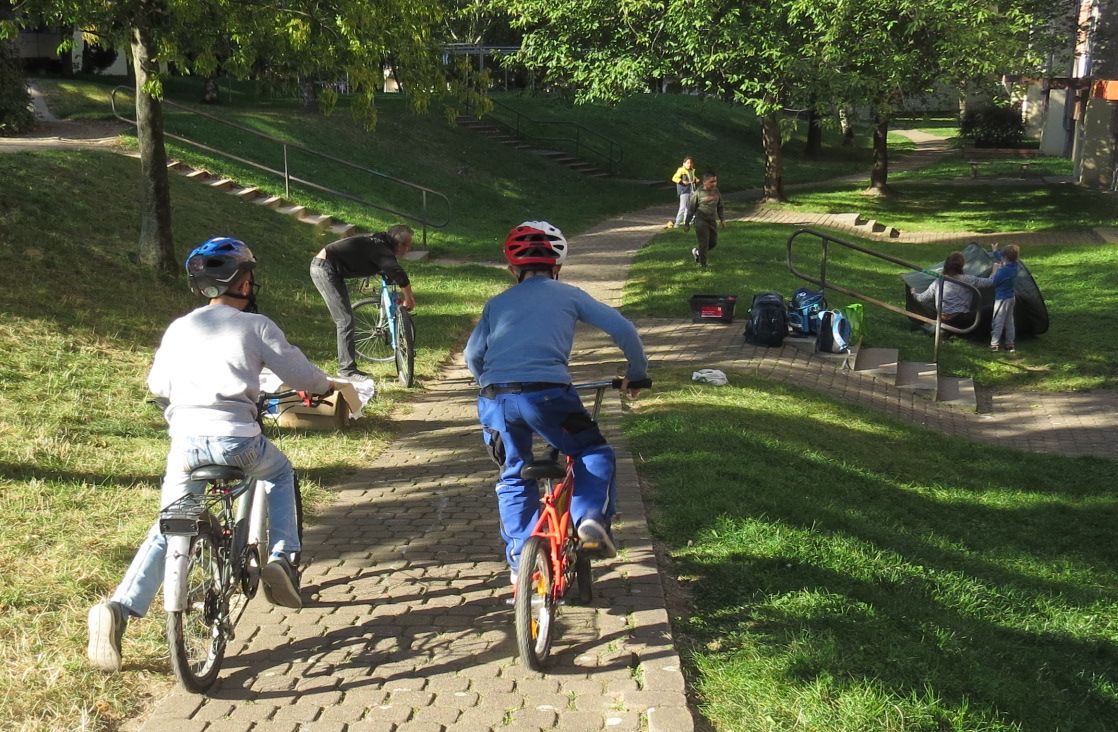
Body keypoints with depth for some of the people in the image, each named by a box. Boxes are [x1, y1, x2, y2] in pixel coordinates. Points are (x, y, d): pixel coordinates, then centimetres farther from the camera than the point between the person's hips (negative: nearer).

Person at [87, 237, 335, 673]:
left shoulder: (180, 327, 15)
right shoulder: (255, 326, 4)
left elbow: (157, 385, 25)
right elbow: (299, 375, 5)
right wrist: (326, 386, 27)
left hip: (186, 440, 3)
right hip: (237, 440, -3)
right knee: (280, 474, 29)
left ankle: (119, 609, -1)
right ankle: (282, 557, 14)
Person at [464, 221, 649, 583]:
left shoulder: (498, 303, 25)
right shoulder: (568, 295, 18)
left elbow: (472, 355, 23)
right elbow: (621, 328, 12)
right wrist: (636, 373, 25)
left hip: (496, 399, 3)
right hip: (547, 393, -3)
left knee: (514, 478, 22)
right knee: (594, 453, 20)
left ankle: (520, 562, 21)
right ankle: (591, 518, -3)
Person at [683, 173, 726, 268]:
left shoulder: (716, 192, 4)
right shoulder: (698, 193, -11)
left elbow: (720, 207, 17)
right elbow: (691, 209, -4)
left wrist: (722, 220, 13)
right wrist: (686, 223, -1)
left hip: (712, 221, 6)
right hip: (701, 221, -6)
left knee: (713, 242, 10)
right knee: (704, 243, -7)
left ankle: (696, 252, 34)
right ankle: (702, 264, 6)